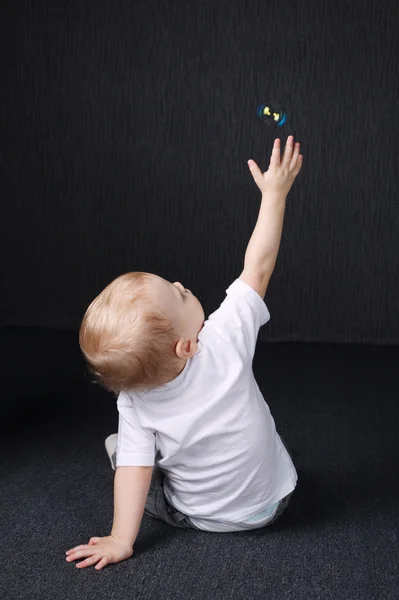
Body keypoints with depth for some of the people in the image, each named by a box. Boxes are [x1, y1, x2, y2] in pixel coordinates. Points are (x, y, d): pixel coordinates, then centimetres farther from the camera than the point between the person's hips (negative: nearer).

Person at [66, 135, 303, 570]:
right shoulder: (225, 341, -29)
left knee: (119, 445, 17)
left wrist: (121, 539, -18)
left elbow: (135, 466, -25)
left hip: (196, 515, 1)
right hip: (271, 503, 0)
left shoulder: (134, 401, -23)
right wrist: (275, 194, -17)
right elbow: (258, 268, -23)